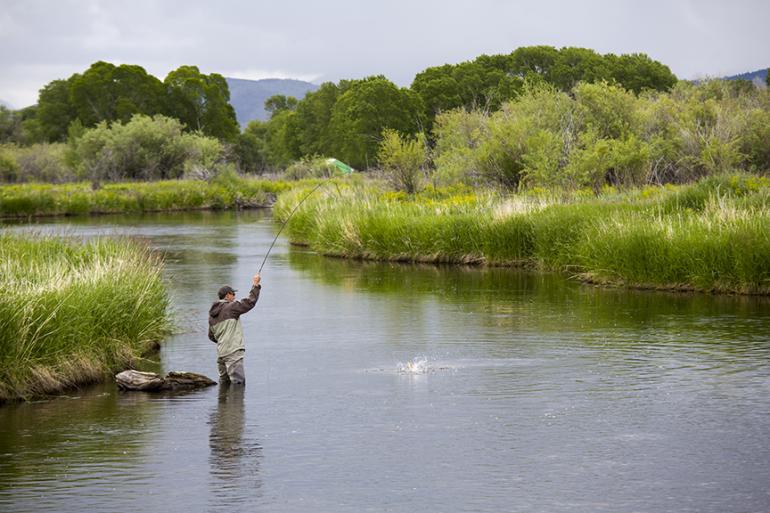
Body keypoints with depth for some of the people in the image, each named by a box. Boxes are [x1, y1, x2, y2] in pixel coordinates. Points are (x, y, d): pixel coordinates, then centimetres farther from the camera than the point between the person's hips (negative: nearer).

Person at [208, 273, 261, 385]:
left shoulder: (212, 315, 15)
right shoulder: (230, 307, -7)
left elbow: (212, 336, 21)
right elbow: (249, 302, -9)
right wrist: (255, 285, 1)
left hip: (221, 353, 8)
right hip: (233, 352, -8)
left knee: (224, 382, 14)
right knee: (238, 382, -10)